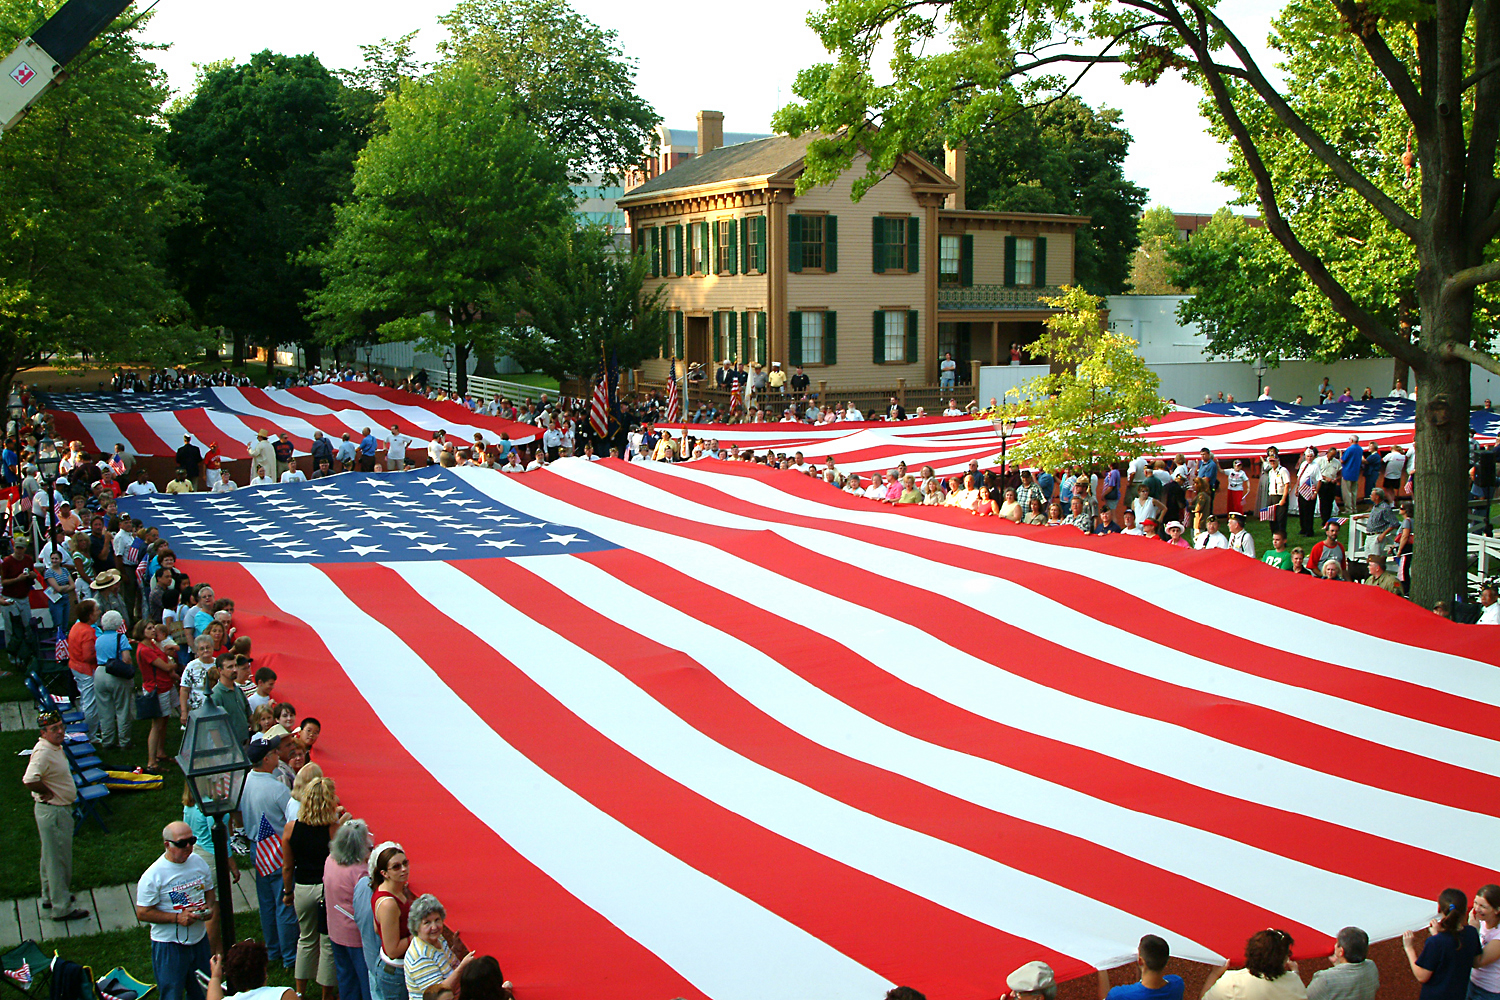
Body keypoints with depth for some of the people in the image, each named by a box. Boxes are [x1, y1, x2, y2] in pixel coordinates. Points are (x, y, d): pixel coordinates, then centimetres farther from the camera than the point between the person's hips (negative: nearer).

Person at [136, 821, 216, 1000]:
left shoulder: (199, 862, 1)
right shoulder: (153, 875, -17)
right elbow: (142, 913, -15)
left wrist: (209, 906, -4)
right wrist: (177, 918, -22)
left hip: (199, 939, 5)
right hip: (169, 944, -5)